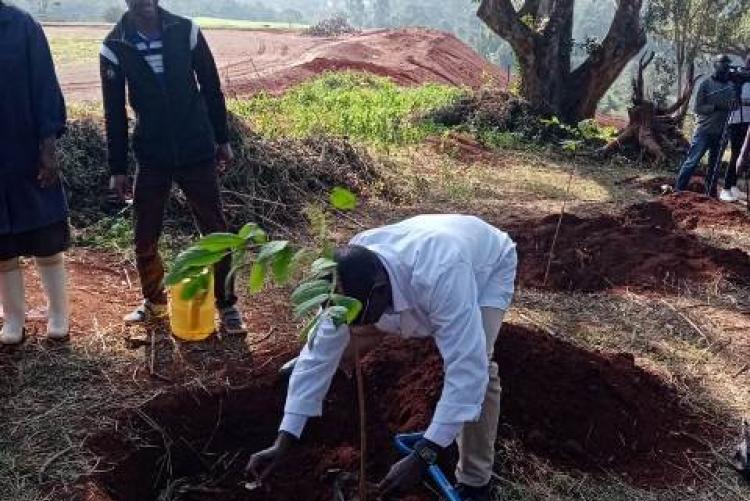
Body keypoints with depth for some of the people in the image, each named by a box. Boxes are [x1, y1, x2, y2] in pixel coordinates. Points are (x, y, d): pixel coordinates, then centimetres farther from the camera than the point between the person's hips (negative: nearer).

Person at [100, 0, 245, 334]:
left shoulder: (186, 31, -5)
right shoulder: (114, 47, -5)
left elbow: (211, 87, 3)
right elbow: (114, 112, -1)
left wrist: (222, 139, 6)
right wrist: (117, 168, 1)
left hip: (197, 151, 0)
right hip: (151, 157, 1)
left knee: (215, 231, 3)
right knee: (145, 238, 7)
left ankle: (227, 305, 17)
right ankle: (154, 300, 31)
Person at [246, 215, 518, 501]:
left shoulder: (439, 277, -50)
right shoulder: (349, 280, -30)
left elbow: (467, 368, -48)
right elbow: (319, 354, -23)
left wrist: (422, 458, -48)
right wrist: (283, 441, -25)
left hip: (490, 263, -4)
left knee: (474, 364, -27)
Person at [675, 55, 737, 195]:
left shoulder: (732, 86, 9)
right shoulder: (706, 84, -2)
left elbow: (734, 107, 14)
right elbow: (698, 108, -6)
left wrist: (732, 106, -10)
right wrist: (716, 106, -21)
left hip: (721, 133, 4)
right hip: (704, 131, -4)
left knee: (715, 164, 9)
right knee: (692, 162, -4)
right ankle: (679, 190, 1)